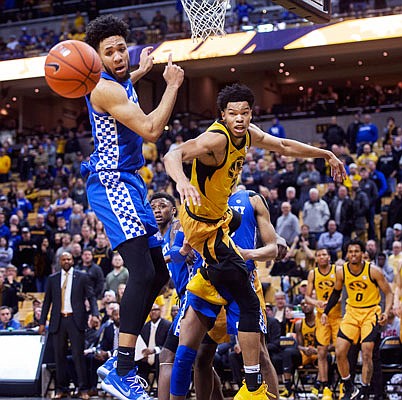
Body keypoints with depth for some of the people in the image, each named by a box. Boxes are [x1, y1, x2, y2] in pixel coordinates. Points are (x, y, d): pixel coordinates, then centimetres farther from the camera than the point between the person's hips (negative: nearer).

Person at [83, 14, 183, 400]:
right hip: (112, 184, -11)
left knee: (157, 272, 12)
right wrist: (172, 86, -13)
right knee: (142, 272, -23)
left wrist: (140, 71, 43)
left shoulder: (117, 81, 13)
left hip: (128, 183, 11)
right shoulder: (105, 88, -17)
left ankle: (120, 359, 15)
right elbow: (151, 130, -24)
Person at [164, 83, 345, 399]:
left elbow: (284, 146, 15)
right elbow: (174, 154, -46)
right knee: (250, 303, -13)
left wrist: (326, 154, 22)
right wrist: (181, 181, -67)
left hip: (218, 215, 10)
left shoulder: (249, 134, -4)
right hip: (205, 226, -10)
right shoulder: (217, 138, -29)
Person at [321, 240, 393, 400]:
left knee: (367, 354, -9)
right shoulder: (341, 271, -4)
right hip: (351, 312, 4)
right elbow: (336, 292, 14)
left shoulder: (373, 271, -14)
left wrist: (386, 312, -23)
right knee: (339, 352, -5)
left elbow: (389, 293, -7)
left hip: (370, 313, -4)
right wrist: (326, 312, 7)